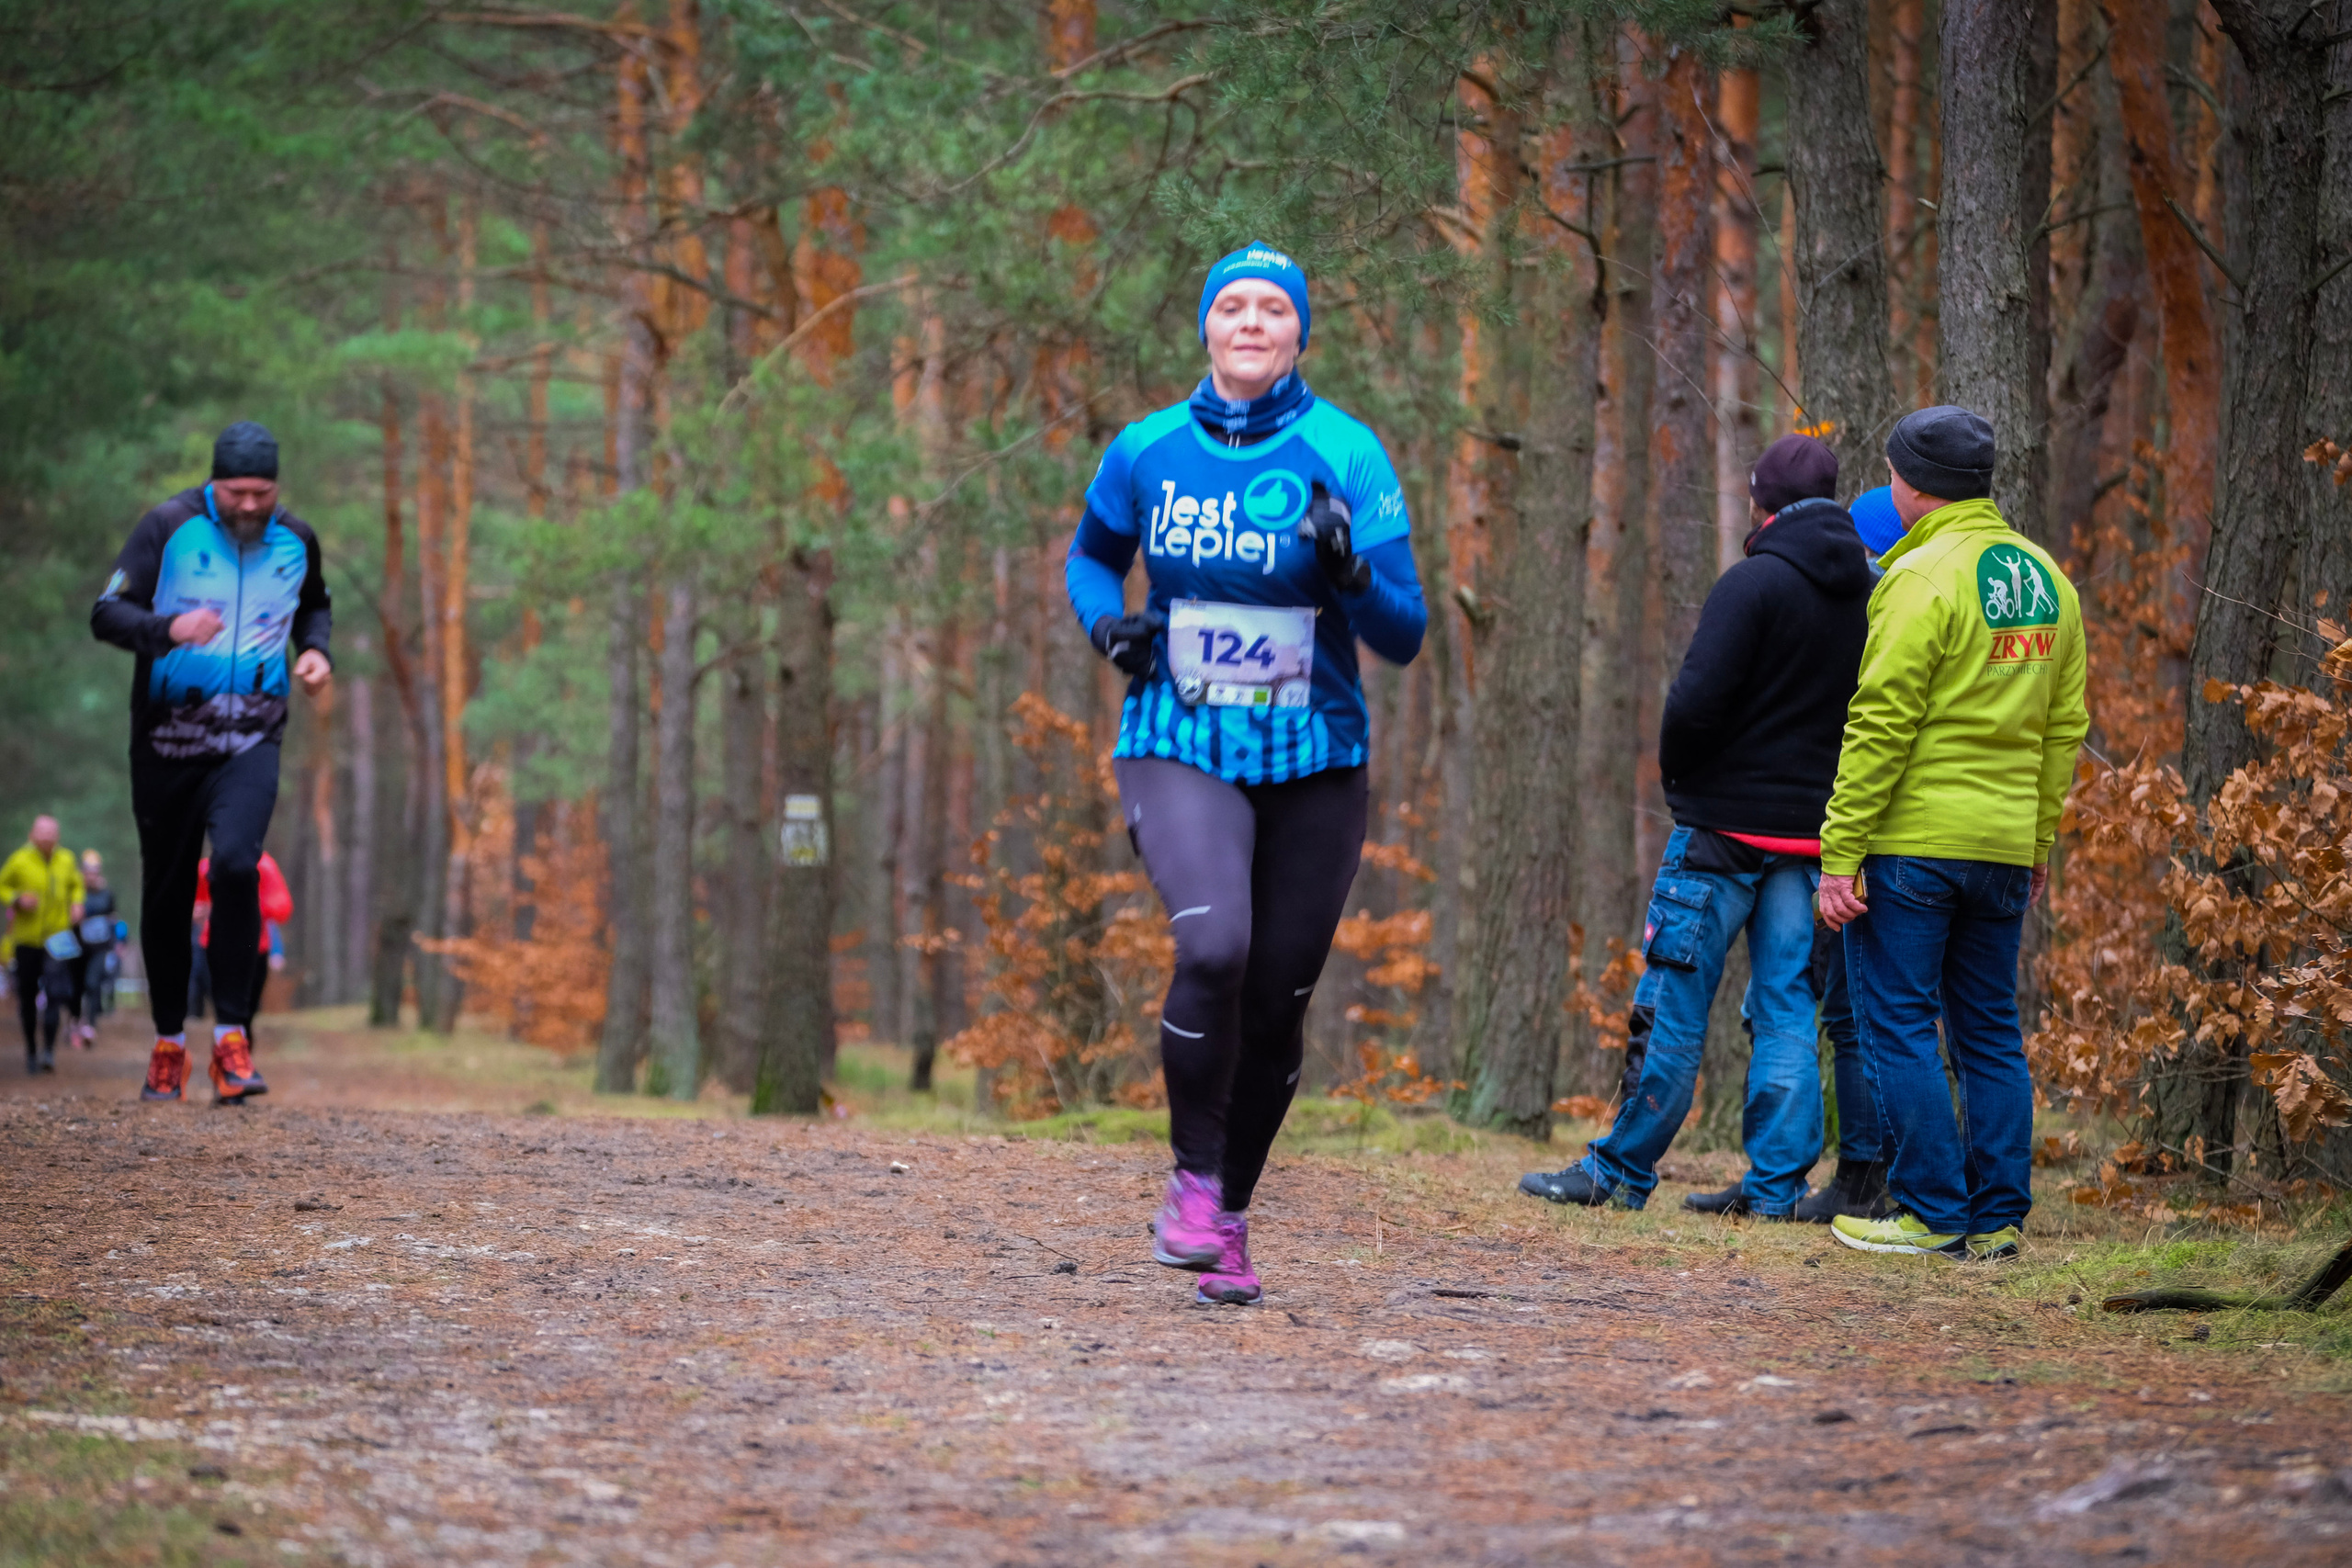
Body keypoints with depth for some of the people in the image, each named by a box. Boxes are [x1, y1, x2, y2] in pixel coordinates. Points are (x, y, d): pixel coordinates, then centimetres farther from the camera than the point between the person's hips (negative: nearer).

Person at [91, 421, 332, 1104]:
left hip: (251, 741, 0)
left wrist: (314, 650, 4)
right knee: (167, 891, 7)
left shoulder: (295, 541, 4)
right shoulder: (169, 527, -7)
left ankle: (233, 1037, -18)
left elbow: (314, 606, 25)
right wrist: (168, 629, -29)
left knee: (236, 863, -23)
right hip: (167, 740, 0)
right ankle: (169, 1042, 25)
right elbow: (106, 613, -10)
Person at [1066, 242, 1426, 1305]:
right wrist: (1107, 621, 0)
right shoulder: (1147, 451, 0)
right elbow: (1092, 552, 21)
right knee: (1212, 946, -26)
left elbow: (1404, 638, -6)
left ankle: (1229, 1220, 25)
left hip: (1314, 764, 1)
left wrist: (1348, 571, -26)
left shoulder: (1346, 456, -5)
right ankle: (1193, 1180, -8)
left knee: (1276, 1005, 5)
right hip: (1179, 749, -1)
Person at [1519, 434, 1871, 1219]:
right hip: (1817, 831, 6)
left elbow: (1697, 700, -18)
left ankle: (1621, 1169, 5)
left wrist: (1675, 773, 0)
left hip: (1725, 827, -6)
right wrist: (1825, 787, 15)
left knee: (1673, 1003, 0)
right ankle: (1776, 1182, 5)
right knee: (1788, 1007, 8)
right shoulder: (1871, 595, 7)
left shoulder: (1755, 583, -12)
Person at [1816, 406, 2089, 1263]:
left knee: (1899, 1027, 0)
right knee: (1990, 1033, 13)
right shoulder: (2046, 580, 10)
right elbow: (2064, 729, 13)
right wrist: (2039, 840, 19)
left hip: (1912, 841, -7)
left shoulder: (1924, 577, -13)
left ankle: (1933, 1213, -1)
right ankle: (1997, 1218, 13)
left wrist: (1841, 853, -14)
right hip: (2004, 845, 7)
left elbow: (1881, 727, -16)